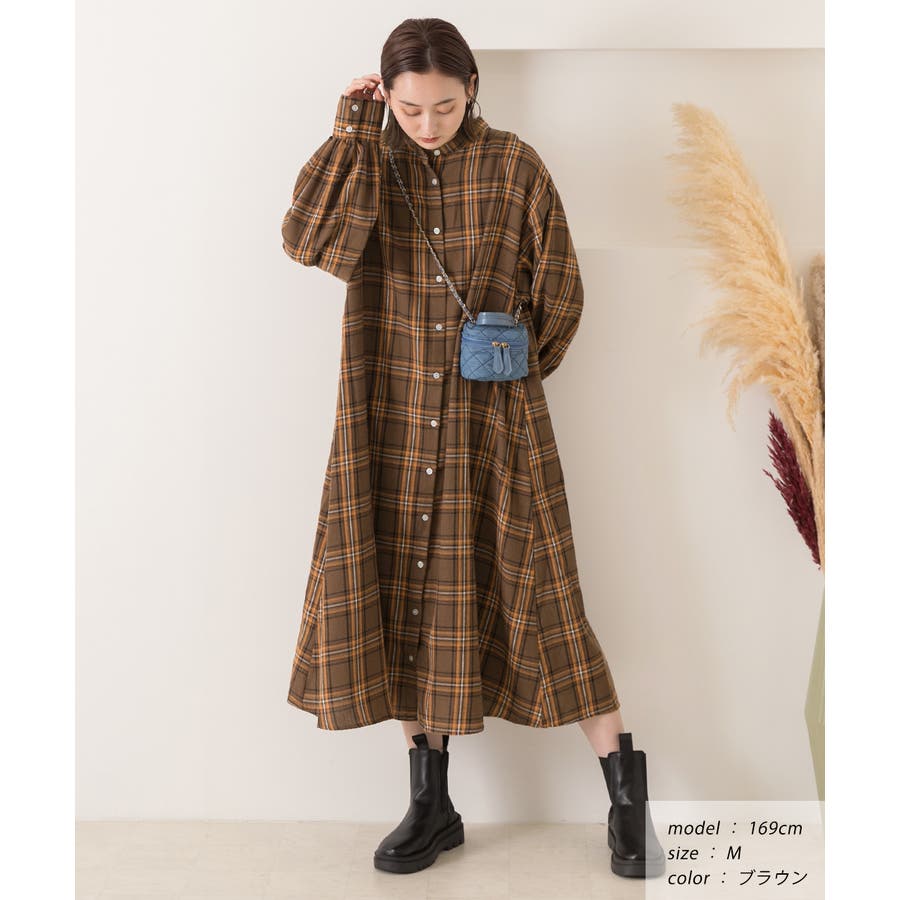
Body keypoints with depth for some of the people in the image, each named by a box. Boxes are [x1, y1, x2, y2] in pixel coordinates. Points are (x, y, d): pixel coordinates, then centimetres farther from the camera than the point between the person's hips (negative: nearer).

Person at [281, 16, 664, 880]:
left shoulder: (515, 167, -2)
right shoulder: (365, 167, 3)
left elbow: (558, 293, 3)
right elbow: (305, 239, -16)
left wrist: (504, 379, 8)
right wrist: (349, 132, -13)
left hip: (494, 424, -2)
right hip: (394, 426, 2)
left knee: (536, 599, -1)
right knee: (403, 598, 5)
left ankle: (627, 797, 14)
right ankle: (430, 802, 21)